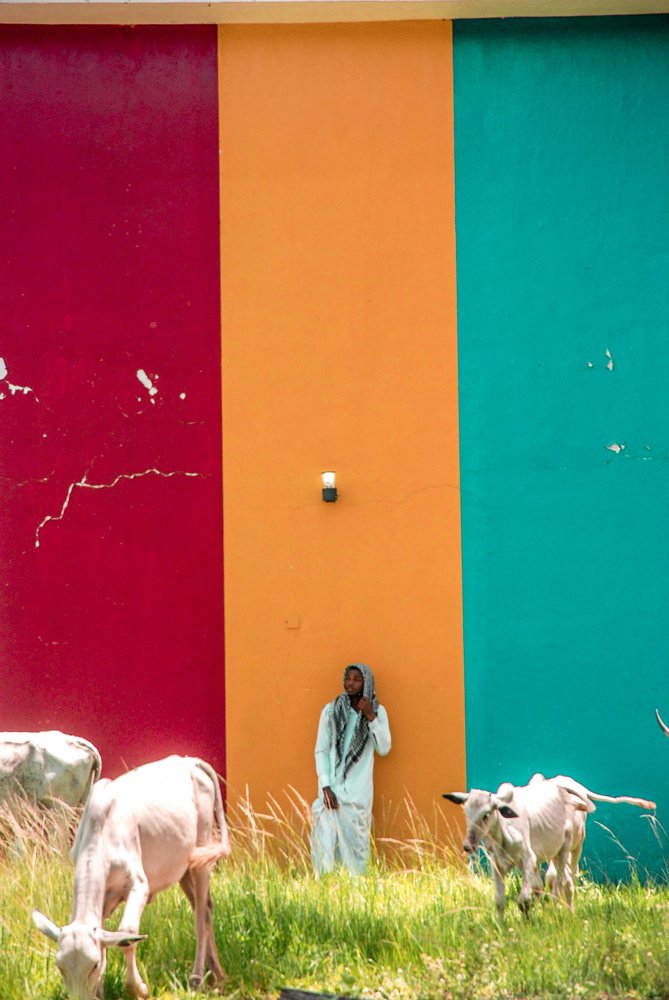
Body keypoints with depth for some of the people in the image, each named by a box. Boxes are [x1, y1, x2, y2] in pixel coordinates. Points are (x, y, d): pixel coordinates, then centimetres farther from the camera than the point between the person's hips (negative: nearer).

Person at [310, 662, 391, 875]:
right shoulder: (331, 710, 3)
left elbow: (384, 749, -3)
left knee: (356, 843, -1)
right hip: (332, 787, 0)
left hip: (359, 791, 1)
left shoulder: (377, 711, 6)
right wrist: (325, 787, -8)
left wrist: (370, 717, -12)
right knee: (325, 839, -10)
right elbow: (321, 750, 2)